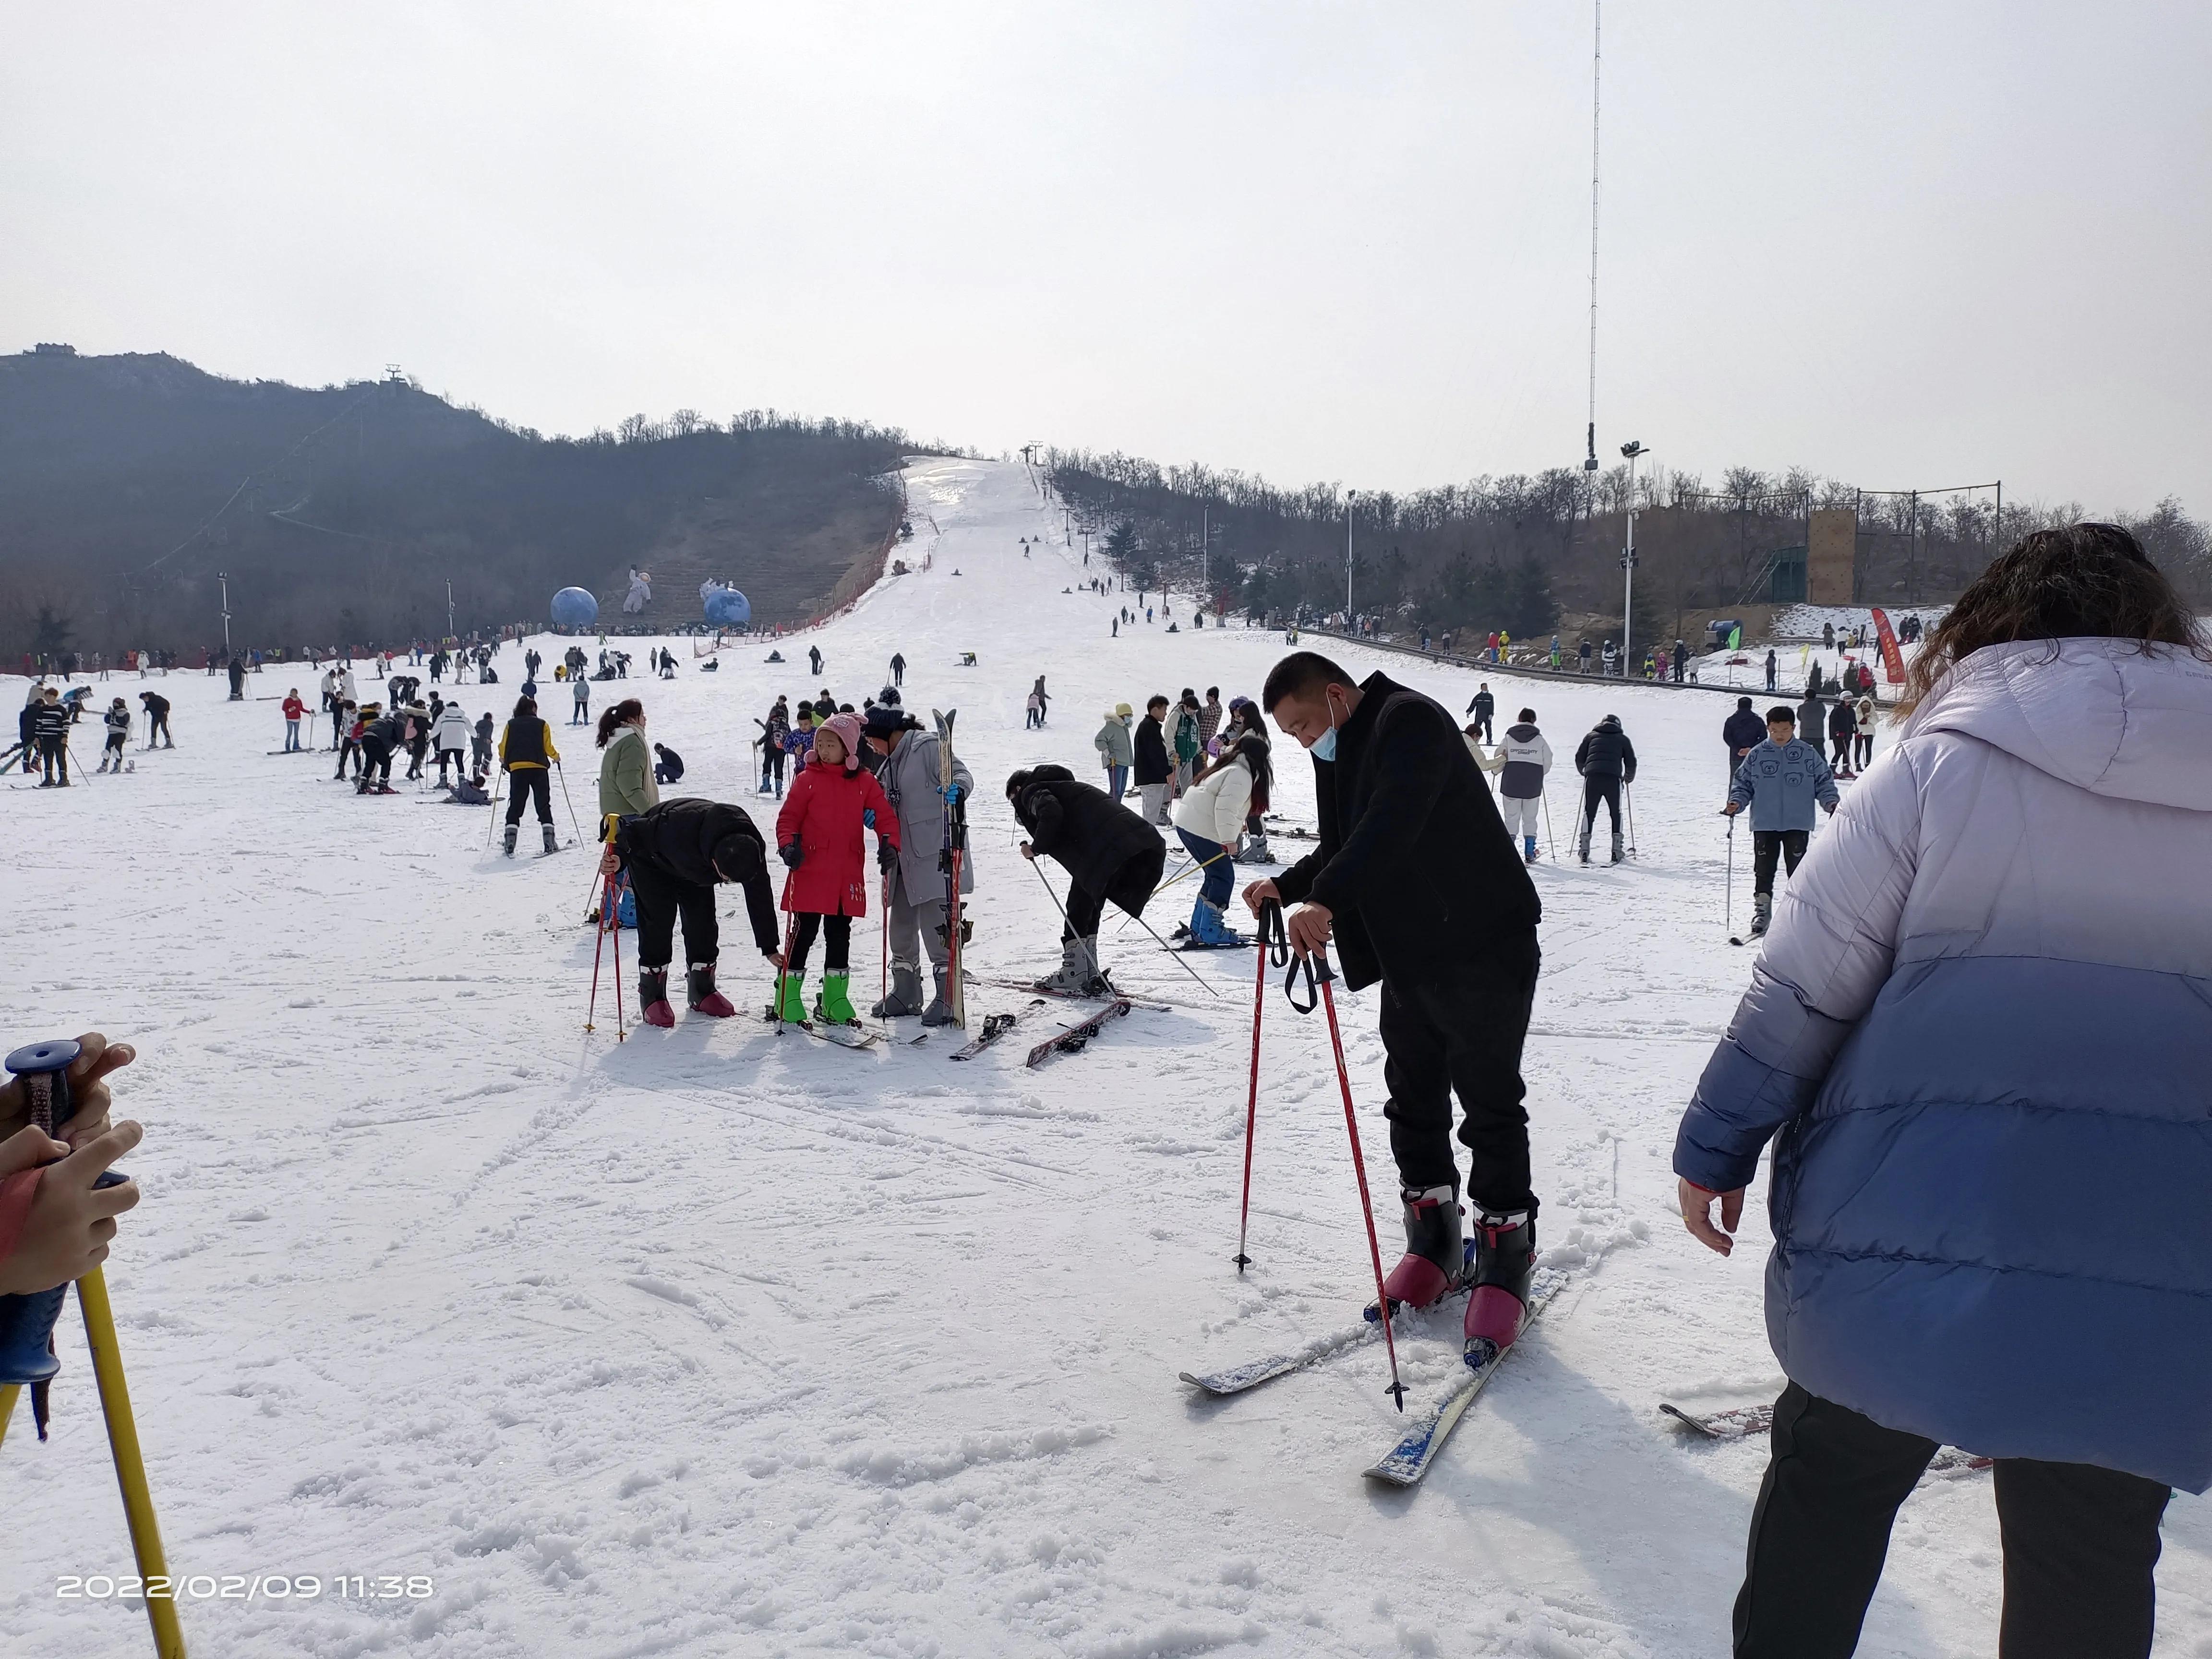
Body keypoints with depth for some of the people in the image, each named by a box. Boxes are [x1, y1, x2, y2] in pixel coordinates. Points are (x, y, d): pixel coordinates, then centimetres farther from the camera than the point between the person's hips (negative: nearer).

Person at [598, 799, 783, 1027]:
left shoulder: (750, 849, -31)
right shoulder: (679, 828, -46)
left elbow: (760, 899, -18)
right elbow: (635, 832, -30)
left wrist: (770, 949, -12)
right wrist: (619, 858, -49)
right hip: (652, 861, -4)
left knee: (704, 924, -2)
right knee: (658, 924, -12)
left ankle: (702, 991, 14)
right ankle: (652, 997, -2)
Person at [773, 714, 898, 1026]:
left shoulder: (864, 782, 6)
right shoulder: (808, 779, 1)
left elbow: (885, 815, 4)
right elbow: (788, 818, 1)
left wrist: (889, 844, -13)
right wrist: (789, 845, -17)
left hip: (847, 876, 3)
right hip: (810, 872, -3)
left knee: (840, 936, 11)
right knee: (804, 933, -1)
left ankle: (834, 1000, 21)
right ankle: (788, 1000, 8)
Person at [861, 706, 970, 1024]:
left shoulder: (929, 746, -6)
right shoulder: (888, 765, 20)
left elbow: (962, 774, -16)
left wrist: (957, 790, -37)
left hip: (934, 855, -9)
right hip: (904, 859, 9)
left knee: (936, 926, -10)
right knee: (900, 925, 13)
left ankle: (948, 998, -4)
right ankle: (905, 994, 24)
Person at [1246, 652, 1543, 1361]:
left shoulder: (1408, 721, -16)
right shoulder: (1341, 753, 14)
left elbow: (1392, 825, -31)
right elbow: (1344, 849, 20)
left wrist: (1325, 900, -40)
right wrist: (1287, 888, 3)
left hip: (1480, 948, -9)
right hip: (1408, 954, 9)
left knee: (1489, 1104, -2)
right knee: (1413, 1098, 12)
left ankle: (1506, 1255, 9)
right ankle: (1434, 1243, 26)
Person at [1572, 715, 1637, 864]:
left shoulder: (1591, 736, 21)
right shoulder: (1622, 739, 19)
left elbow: (1579, 758, 18)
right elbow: (1631, 762, 15)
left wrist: (1584, 772, 36)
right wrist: (1629, 778, 33)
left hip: (1592, 778, 1)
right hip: (1613, 779, -1)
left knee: (1589, 813, 9)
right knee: (1616, 813, 13)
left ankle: (1584, 850, 1)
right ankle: (1617, 850, 7)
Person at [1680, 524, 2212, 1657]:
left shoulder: (1942, 758, -5)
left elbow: (1803, 982, -6)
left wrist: (1715, 1144, 3)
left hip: (1911, 1221, -2)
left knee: (1830, 1478, 20)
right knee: (2091, 1564, 20)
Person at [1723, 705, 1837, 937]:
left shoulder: (1808, 754, 2)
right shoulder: (1757, 755, 3)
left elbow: (1823, 781, 7)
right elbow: (1743, 783, 9)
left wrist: (1831, 802, -8)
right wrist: (1737, 802, -7)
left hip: (1798, 824, -1)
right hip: (1764, 824, 1)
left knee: (1798, 869, 3)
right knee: (1763, 869, 3)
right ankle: (1762, 910, 13)